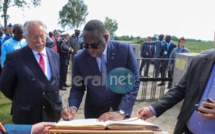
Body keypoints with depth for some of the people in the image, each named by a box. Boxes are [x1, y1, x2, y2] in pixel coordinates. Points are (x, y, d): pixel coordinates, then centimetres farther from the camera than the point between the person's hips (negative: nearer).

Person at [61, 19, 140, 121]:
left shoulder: (125, 50, -17)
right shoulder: (79, 58, -13)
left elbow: (133, 82, -15)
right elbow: (77, 88, -4)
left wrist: (121, 112, -24)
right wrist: (73, 107, -23)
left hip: (121, 109, 0)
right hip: (93, 112, 1)